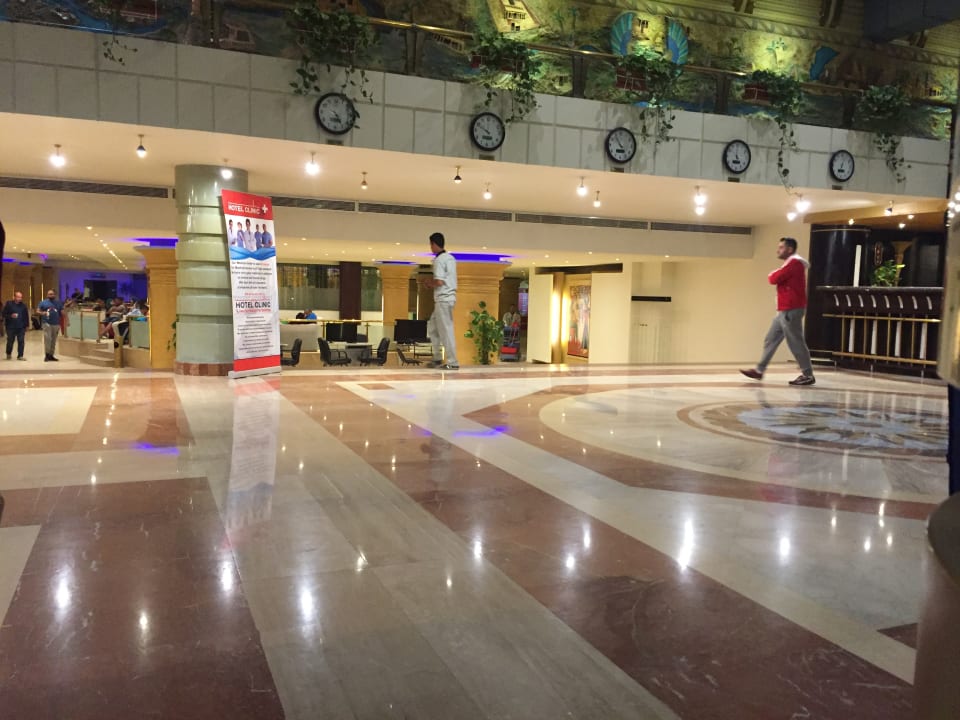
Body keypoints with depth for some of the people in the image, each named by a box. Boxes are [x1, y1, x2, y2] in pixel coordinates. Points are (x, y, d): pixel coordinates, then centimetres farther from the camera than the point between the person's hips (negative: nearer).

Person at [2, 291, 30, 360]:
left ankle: (20, 356, 6)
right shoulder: (8, 304, 0)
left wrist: (26, 325, 6)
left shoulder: (23, 305, 8)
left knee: (21, 341, 0)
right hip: (11, 327, -2)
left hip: (21, 327, 2)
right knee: (10, 341, 6)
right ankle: (8, 354, 27)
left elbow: (26, 316, 10)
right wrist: (11, 316, -18)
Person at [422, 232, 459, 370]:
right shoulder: (450, 258, 14)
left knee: (446, 330, -6)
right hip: (448, 297, 9)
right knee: (432, 327, 16)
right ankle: (437, 358, 19)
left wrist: (428, 283, -1)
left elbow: (439, 282, -20)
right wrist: (431, 281, 16)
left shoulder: (439, 260, -13)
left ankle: (452, 362, -4)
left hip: (443, 299, -9)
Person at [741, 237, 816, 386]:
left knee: (795, 342, -7)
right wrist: (775, 276, -1)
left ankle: (807, 375, -1)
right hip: (785, 310, 11)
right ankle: (759, 370, 14)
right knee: (771, 340, 10)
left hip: (791, 310, -11)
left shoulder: (794, 263, -13)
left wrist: (771, 275, 4)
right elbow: (779, 279, 18)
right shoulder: (792, 263, 22)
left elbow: (774, 279, -16)